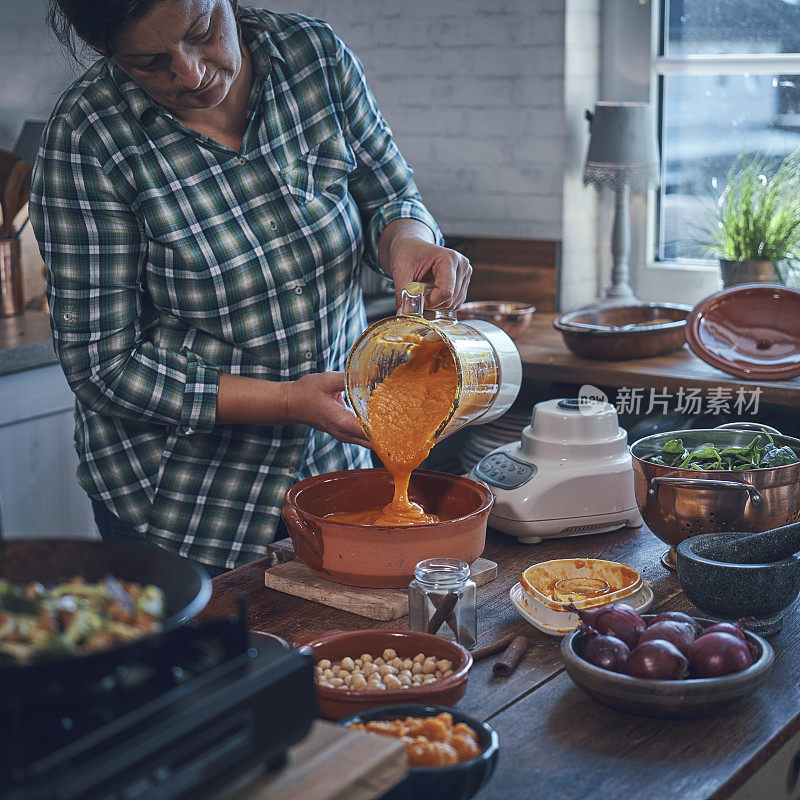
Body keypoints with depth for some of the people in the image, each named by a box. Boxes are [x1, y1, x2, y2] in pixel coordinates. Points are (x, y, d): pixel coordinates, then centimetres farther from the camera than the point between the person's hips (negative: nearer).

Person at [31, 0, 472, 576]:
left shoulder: (314, 53, -9)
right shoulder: (88, 140, -20)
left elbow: (389, 198, 4)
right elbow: (103, 365, -18)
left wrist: (407, 242, -21)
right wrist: (287, 401, -26)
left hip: (332, 464, 4)